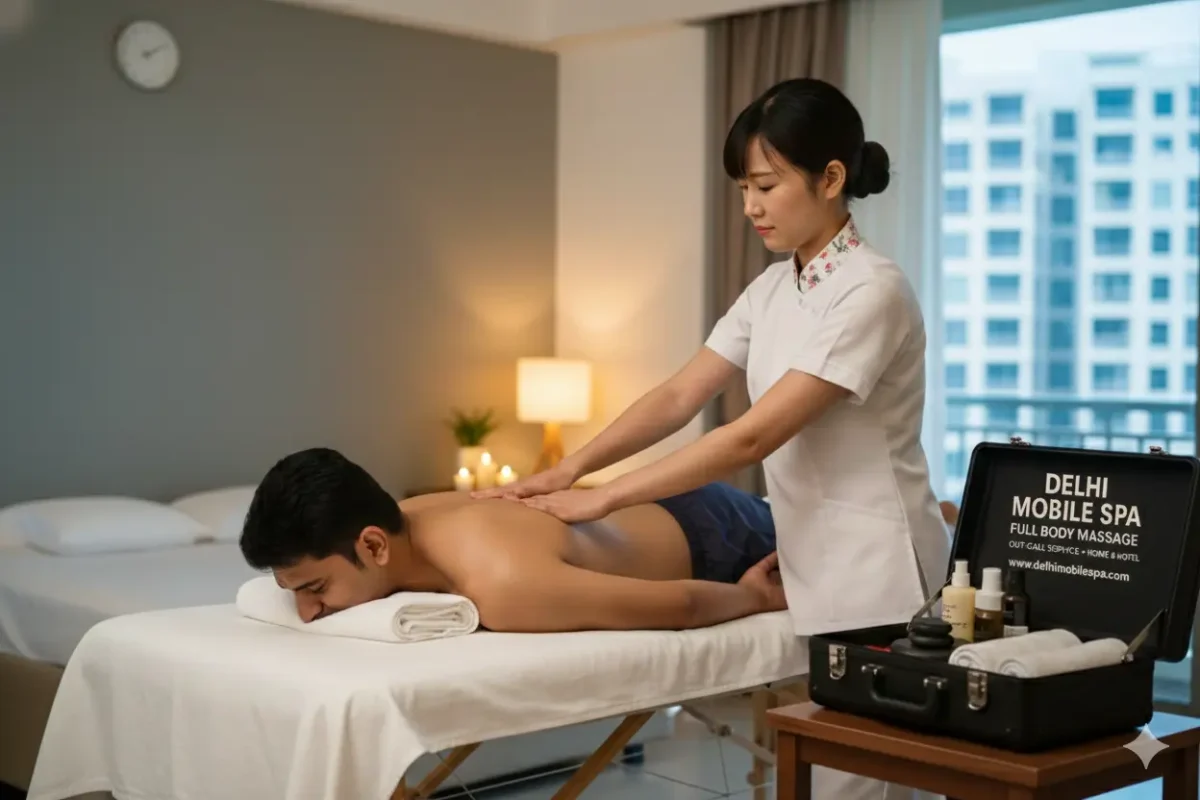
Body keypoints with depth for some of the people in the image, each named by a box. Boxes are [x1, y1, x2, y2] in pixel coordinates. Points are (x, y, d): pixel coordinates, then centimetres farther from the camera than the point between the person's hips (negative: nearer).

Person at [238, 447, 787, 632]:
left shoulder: (504, 592, -48)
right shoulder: (400, 519, -24)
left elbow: (684, 604, -38)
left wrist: (755, 598, -19)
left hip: (711, 539, -5)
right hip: (651, 510, 5)